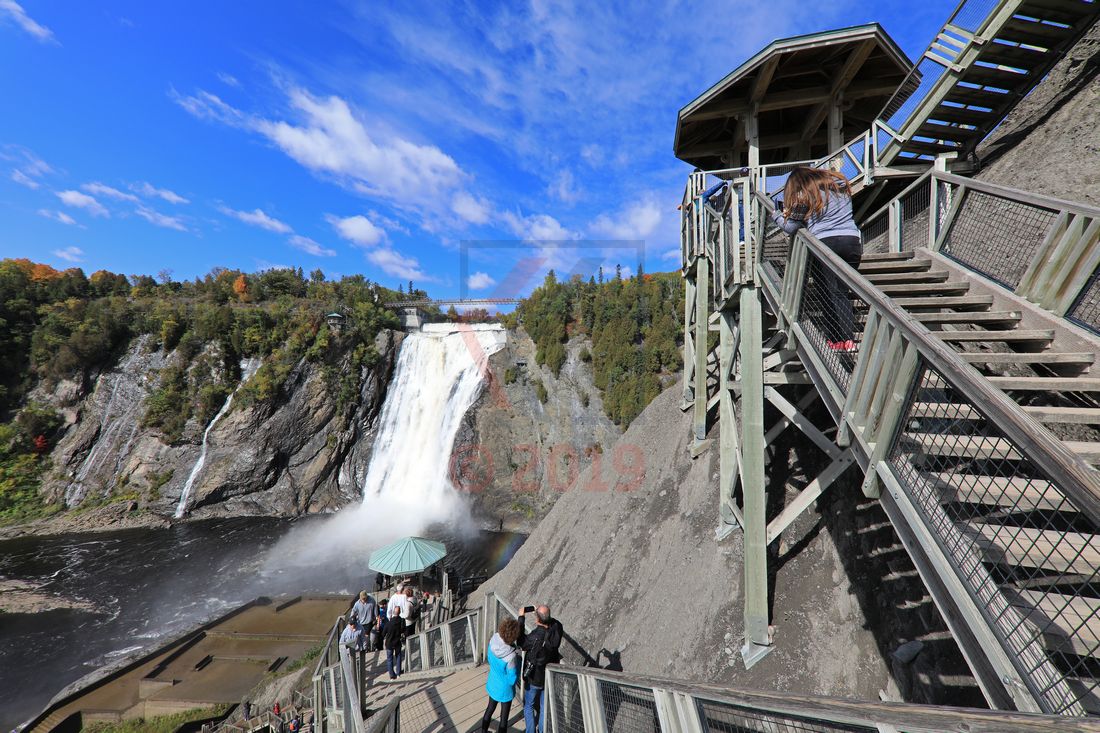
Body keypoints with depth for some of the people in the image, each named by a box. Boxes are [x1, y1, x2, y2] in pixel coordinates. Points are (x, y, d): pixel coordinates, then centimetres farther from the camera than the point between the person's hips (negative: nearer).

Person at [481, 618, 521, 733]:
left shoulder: (493, 640, -24)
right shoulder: (511, 656, -40)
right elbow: (512, 680, -24)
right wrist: (518, 660, -19)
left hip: (492, 684, 6)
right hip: (504, 689, -6)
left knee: (490, 709, 31)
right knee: (504, 717, 21)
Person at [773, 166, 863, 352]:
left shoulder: (804, 195, 2)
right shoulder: (840, 183, 20)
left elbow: (790, 227, -2)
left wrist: (778, 215, 19)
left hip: (824, 242, -5)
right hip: (852, 240, 5)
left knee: (828, 294, 2)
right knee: (842, 292, 9)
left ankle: (835, 340, 3)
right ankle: (848, 339, 1)